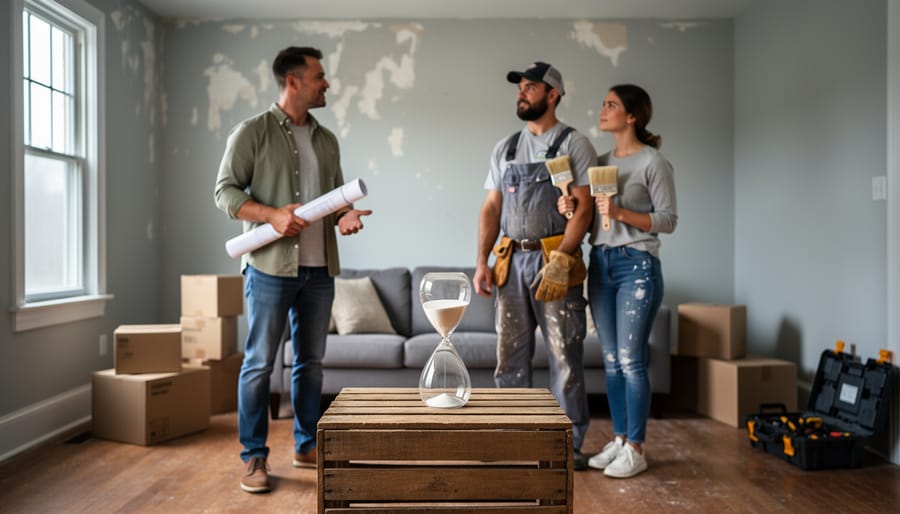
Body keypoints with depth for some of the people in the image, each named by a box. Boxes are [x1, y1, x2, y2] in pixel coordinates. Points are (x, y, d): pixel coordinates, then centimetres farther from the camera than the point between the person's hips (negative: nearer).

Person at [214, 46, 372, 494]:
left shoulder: (326, 140, 15)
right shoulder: (253, 132, -1)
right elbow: (225, 191, -4)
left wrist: (345, 216, -4)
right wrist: (272, 214, -19)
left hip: (320, 268, 5)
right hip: (271, 266, -5)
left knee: (311, 362, 11)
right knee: (259, 363, 1)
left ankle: (307, 446, 24)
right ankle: (254, 457, 13)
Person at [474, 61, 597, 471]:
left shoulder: (574, 144, 0)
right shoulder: (505, 149, 16)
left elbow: (583, 207, -8)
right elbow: (491, 208, 13)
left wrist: (560, 261, -18)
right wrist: (482, 261, 3)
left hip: (556, 260, -5)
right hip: (511, 260, 5)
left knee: (565, 356, 1)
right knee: (510, 356, 9)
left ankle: (570, 444, 13)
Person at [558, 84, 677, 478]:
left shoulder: (653, 162, -5)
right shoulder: (601, 162, 14)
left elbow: (668, 220, -8)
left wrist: (621, 213, -20)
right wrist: (571, 208, -4)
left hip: (637, 266, -6)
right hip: (600, 263, 6)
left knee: (631, 360, -4)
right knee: (611, 360, 10)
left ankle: (636, 449, 8)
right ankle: (619, 440, 21)